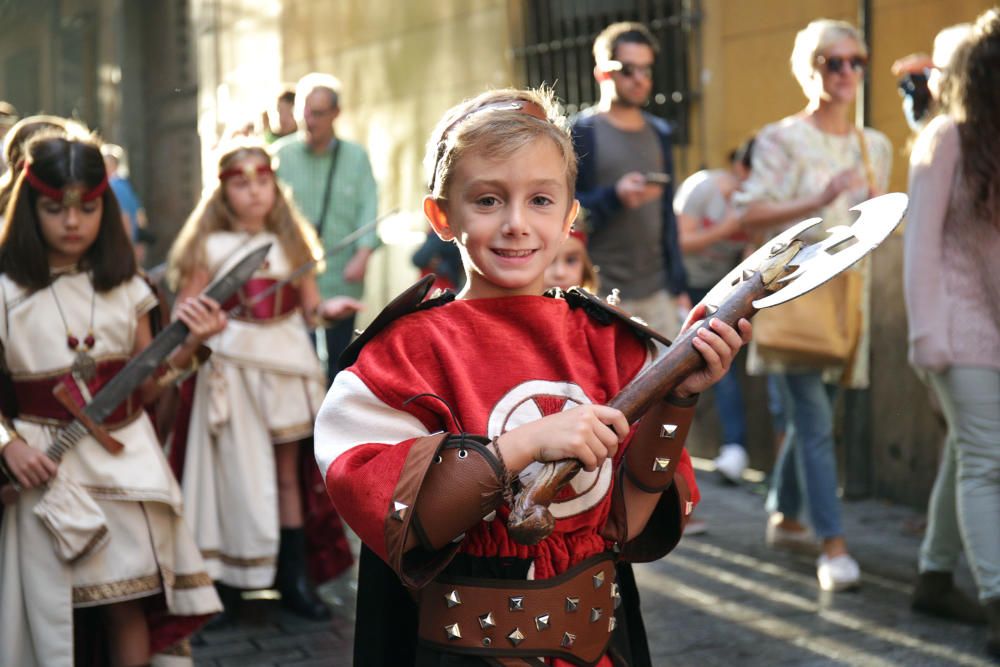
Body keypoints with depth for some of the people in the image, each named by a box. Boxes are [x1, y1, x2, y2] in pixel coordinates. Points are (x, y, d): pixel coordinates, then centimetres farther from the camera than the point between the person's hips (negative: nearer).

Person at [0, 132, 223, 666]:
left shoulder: (124, 286, 6)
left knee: (127, 601, 3)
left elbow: (146, 386, 7)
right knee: (54, 604, 2)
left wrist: (189, 345, -8)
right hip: (49, 466, -2)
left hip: (125, 457, 2)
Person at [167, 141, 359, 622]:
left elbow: (309, 309, 11)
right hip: (232, 368, -3)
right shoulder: (209, 247, 0)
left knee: (287, 474, 7)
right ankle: (226, 579, 8)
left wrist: (329, 310, -10)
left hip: (287, 367, 3)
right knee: (235, 473, -3)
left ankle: (293, 578, 15)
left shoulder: (292, 243, 10)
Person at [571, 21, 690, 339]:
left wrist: (678, 285, 15)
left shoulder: (658, 132, 14)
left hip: (656, 291, 5)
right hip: (603, 295, -5)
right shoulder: (582, 133, -3)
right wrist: (614, 197, -22)